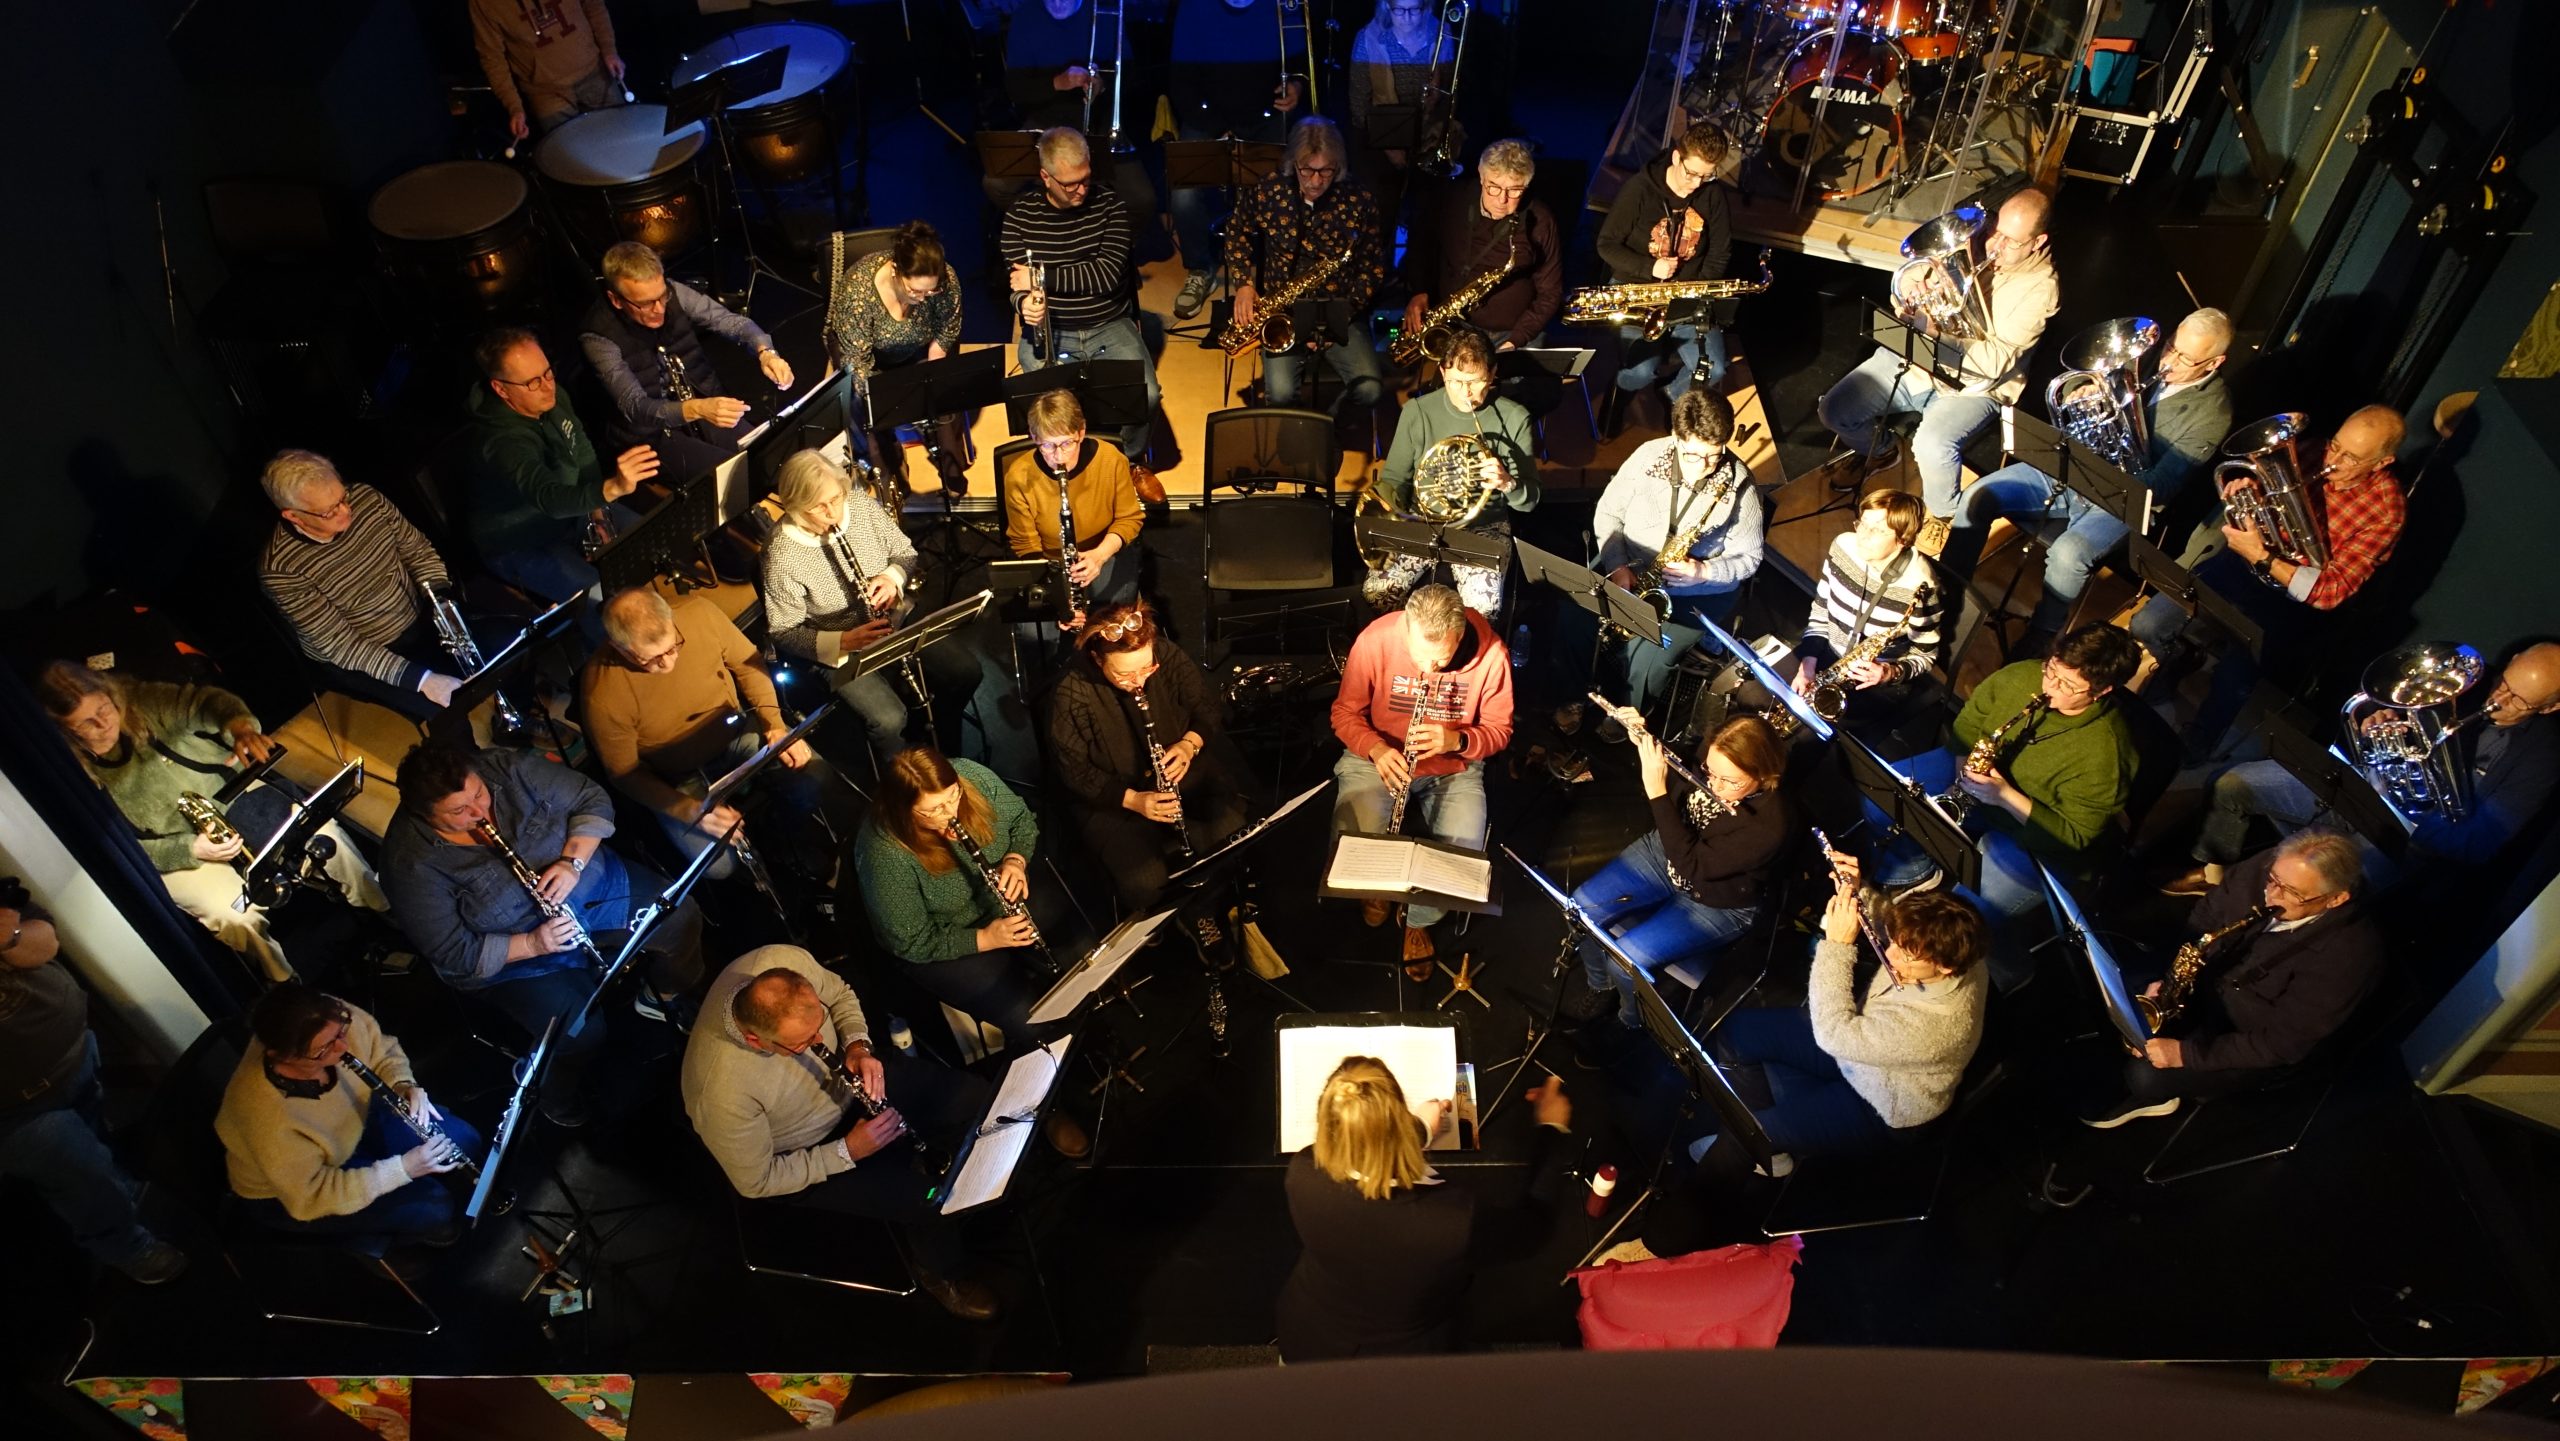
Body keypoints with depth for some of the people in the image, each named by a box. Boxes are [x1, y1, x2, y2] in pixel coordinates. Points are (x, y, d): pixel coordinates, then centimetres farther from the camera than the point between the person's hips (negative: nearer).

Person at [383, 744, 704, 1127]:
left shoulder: (509, 768, -17)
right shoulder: (413, 863, -24)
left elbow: (593, 800, -8)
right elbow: (455, 956, -19)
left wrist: (573, 861, -24)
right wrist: (532, 944, -30)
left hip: (593, 884, 4)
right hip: (512, 953, -4)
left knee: (681, 918, -7)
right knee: (582, 1031, -23)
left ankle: (665, 997, 24)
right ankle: (562, 1102, 10)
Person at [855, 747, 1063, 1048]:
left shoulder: (972, 777, -20)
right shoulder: (884, 855, -31)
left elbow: (1023, 822, 0)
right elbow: (913, 944, -20)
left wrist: (1016, 860, -20)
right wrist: (985, 939, -27)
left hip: (1012, 902, 5)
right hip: (946, 947, -5)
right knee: (1035, 1021, -18)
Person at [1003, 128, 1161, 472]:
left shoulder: (1110, 205, -3)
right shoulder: (1020, 213, -2)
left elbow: (1108, 275, -14)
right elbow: (1017, 280, -3)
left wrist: (1042, 277, -18)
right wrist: (1025, 302, -28)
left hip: (1110, 327, 1)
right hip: (1047, 330, -1)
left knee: (1145, 396, -25)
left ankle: (1133, 459, 10)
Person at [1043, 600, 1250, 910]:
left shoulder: (1167, 655, -13)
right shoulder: (1071, 695, -22)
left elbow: (1207, 708, 4)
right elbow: (1074, 773, -11)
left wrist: (1190, 744, -17)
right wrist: (1132, 800, -23)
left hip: (1187, 777, 3)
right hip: (1112, 799, -3)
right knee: (1144, 884, -27)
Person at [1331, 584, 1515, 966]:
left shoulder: (1490, 652, -20)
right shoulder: (1375, 640, -21)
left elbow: (1499, 730, -6)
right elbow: (1345, 713, -7)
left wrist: (1457, 740, -28)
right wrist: (1376, 749, -27)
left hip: (1454, 766, 1)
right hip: (1380, 756, 0)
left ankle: (1418, 920, 11)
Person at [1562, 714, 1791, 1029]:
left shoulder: (1770, 826, -36)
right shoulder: (1712, 758, -20)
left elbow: (1691, 867, -32)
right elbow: (1672, 786, 2)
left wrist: (1657, 793, -36)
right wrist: (1644, 744, -17)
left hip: (1717, 905, -6)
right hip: (1669, 851, 6)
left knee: (1627, 958, -19)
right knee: (1583, 905, -4)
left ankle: (1634, 1022, 15)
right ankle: (1599, 986, 24)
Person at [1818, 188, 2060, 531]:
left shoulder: (2040, 286, -17)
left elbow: (1997, 361, -23)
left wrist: (1936, 333, -32)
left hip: (1973, 384, -5)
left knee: (1932, 444, -32)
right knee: (1836, 410, -6)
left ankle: (1944, 514, 1)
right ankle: (1875, 450, 29)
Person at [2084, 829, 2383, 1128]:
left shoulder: (2349, 954, -32)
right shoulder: (2263, 869, -17)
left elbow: (2281, 1043, -27)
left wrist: (2186, 1053, -29)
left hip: (2258, 1047, -6)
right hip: (2205, 986, 6)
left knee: (2147, 1075, -20)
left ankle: (2155, 1095, 16)